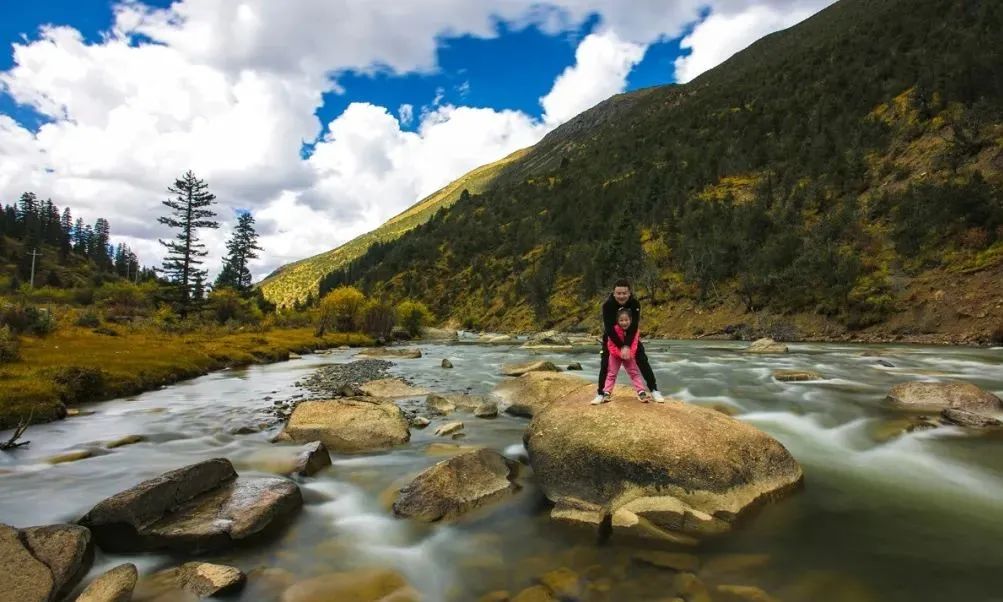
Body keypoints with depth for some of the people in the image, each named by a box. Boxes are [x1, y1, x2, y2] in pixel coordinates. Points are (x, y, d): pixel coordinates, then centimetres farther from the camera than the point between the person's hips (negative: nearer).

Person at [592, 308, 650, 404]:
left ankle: (641, 393, 4)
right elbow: (611, 345, -21)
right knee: (611, 374, 4)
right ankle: (606, 394, 10)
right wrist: (620, 353, -32)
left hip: (629, 356, 1)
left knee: (635, 373, 1)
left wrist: (629, 354, -35)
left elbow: (634, 344, -18)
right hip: (615, 355, -1)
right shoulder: (614, 330, -24)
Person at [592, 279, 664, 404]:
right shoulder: (607, 304, -29)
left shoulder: (635, 304, -24)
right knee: (605, 363, -7)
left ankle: (654, 390, 2)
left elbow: (634, 326, -25)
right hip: (611, 336, -1)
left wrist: (627, 346, -33)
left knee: (642, 360, -7)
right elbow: (609, 328, -29)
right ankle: (600, 393, 4)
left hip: (630, 336, 1)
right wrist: (621, 347, -31)